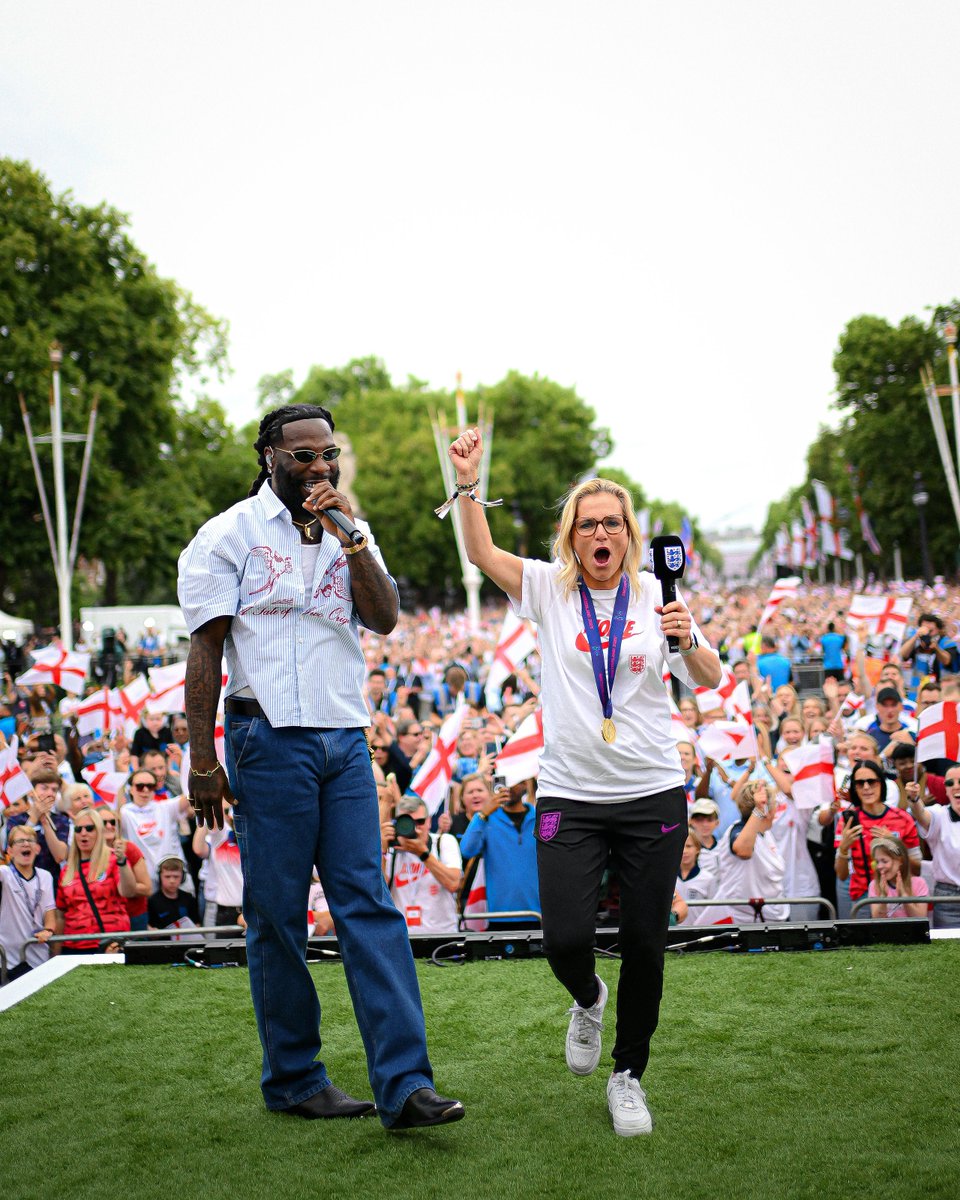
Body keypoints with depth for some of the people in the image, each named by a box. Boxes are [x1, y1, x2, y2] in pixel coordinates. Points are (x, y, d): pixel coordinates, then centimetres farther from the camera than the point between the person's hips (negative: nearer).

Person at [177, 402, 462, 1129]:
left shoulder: (347, 535, 15)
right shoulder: (230, 535, 0)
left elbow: (386, 618, 2)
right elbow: (205, 650, -4)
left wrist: (351, 540, -9)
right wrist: (202, 760, -10)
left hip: (346, 741, 5)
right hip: (270, 739, -4)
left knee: (370, 904, -3)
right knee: (278, 914, 2)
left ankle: (404, 1084, -5)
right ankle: (294, 1081, 15)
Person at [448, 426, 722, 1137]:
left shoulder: (655, 598, 3)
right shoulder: (549, 589, 2)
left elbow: (710, 681, 3)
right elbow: (482, 553, -11)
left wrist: (686, 641, -17)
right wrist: (468, 484, -21)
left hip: (653, 796, 1)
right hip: (570, 798, 0)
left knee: (644, 945, 4)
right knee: (566, 939, -10)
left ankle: (628, 1075, 24)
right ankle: (588, 998, 28)